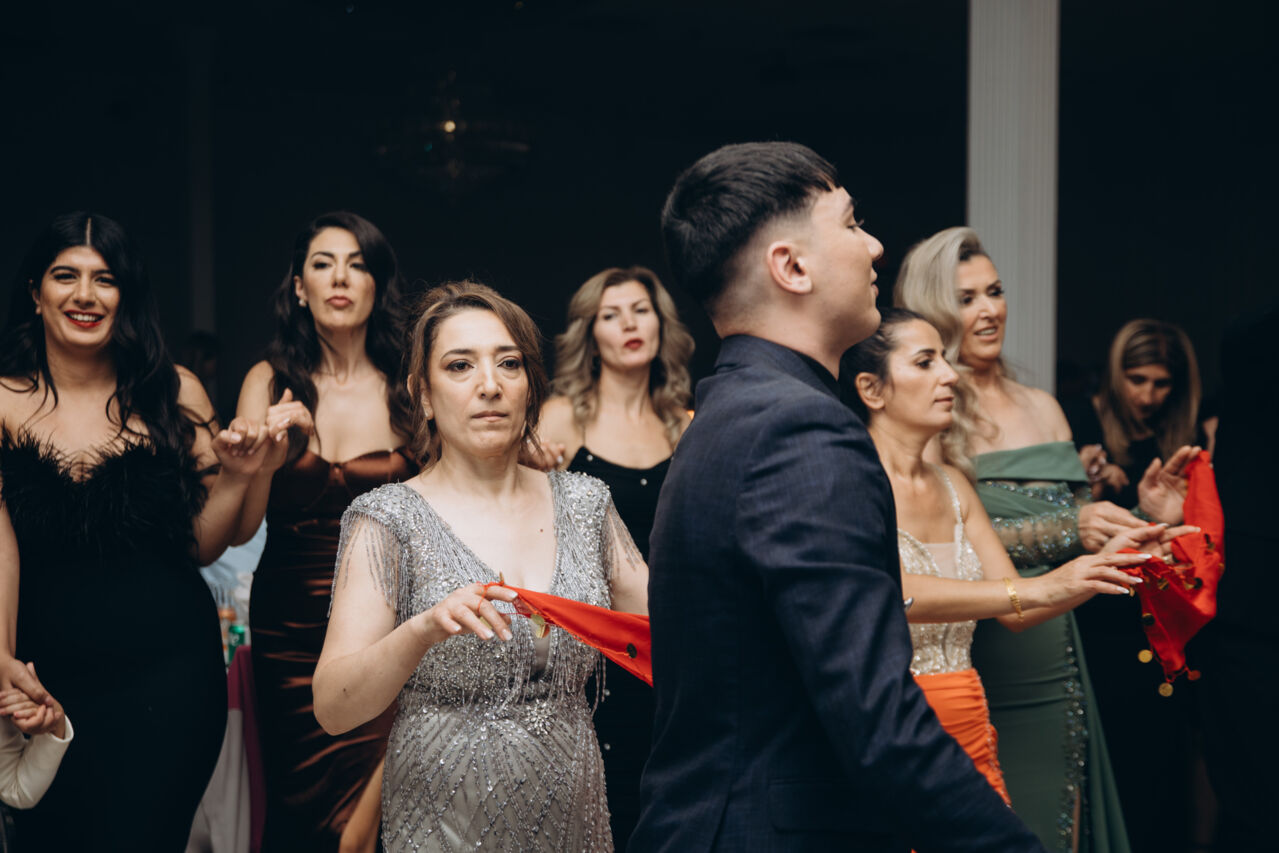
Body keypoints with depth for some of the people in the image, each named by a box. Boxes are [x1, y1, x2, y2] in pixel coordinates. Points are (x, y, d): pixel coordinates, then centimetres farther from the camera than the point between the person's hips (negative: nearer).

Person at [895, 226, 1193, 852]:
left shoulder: (1042, 409, 11)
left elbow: (1081, 545, 15)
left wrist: (1145, 517, -1)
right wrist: (1066, 530, -24)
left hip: (1052, 668, 6)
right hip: (971, 671, -6)